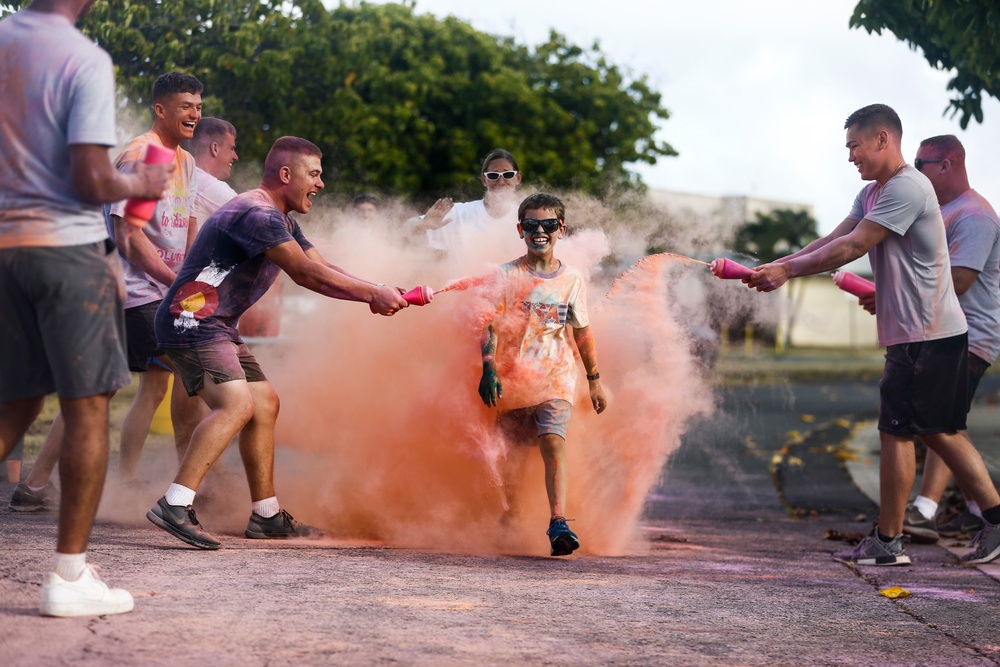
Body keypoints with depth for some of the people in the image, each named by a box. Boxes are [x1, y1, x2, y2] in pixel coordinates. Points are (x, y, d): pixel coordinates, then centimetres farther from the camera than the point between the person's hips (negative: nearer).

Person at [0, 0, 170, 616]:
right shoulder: (86, 61, -12)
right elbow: (90, 180, -16)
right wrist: (140, 184, 4)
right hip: (66, 246, -6)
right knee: (88, 409, 1)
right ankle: (70, 577, 2)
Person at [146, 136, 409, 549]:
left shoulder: (282, 222, 18)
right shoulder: (256, 214, -18)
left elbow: (321, 270, 16)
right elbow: (307, 274, -21)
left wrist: (376, 294, 1)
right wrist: (373, 293, -18)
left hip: (217, 329, 11)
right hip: (192, 321, -11)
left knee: (264, 404, 13)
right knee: (236, 405, -26)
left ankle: (265, 515, 20)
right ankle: (175, 506, -32)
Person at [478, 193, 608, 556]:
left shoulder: (572, 279, 6)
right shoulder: (507, 276, 0)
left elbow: (582, 332, 15)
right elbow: (490, 325, -6)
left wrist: (594, 380, 18)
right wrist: (489, 368, -20)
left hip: (556, 378, 0)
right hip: (512, 377, 0)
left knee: (553, 444, -20)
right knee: (510, 455, 5)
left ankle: (558, 523, -29)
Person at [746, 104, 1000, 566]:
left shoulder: (907, 188, -16)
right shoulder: (872, 194, 17)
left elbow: (852, 247, -20)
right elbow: (832, 240, 12)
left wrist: (788, 271, -15)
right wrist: (774, 266, 0)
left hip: (926, 334, -10)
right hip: (923, 332, 10)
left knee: (896, 431, -5)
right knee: (938, 432, 12)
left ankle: (887, 542, 2)